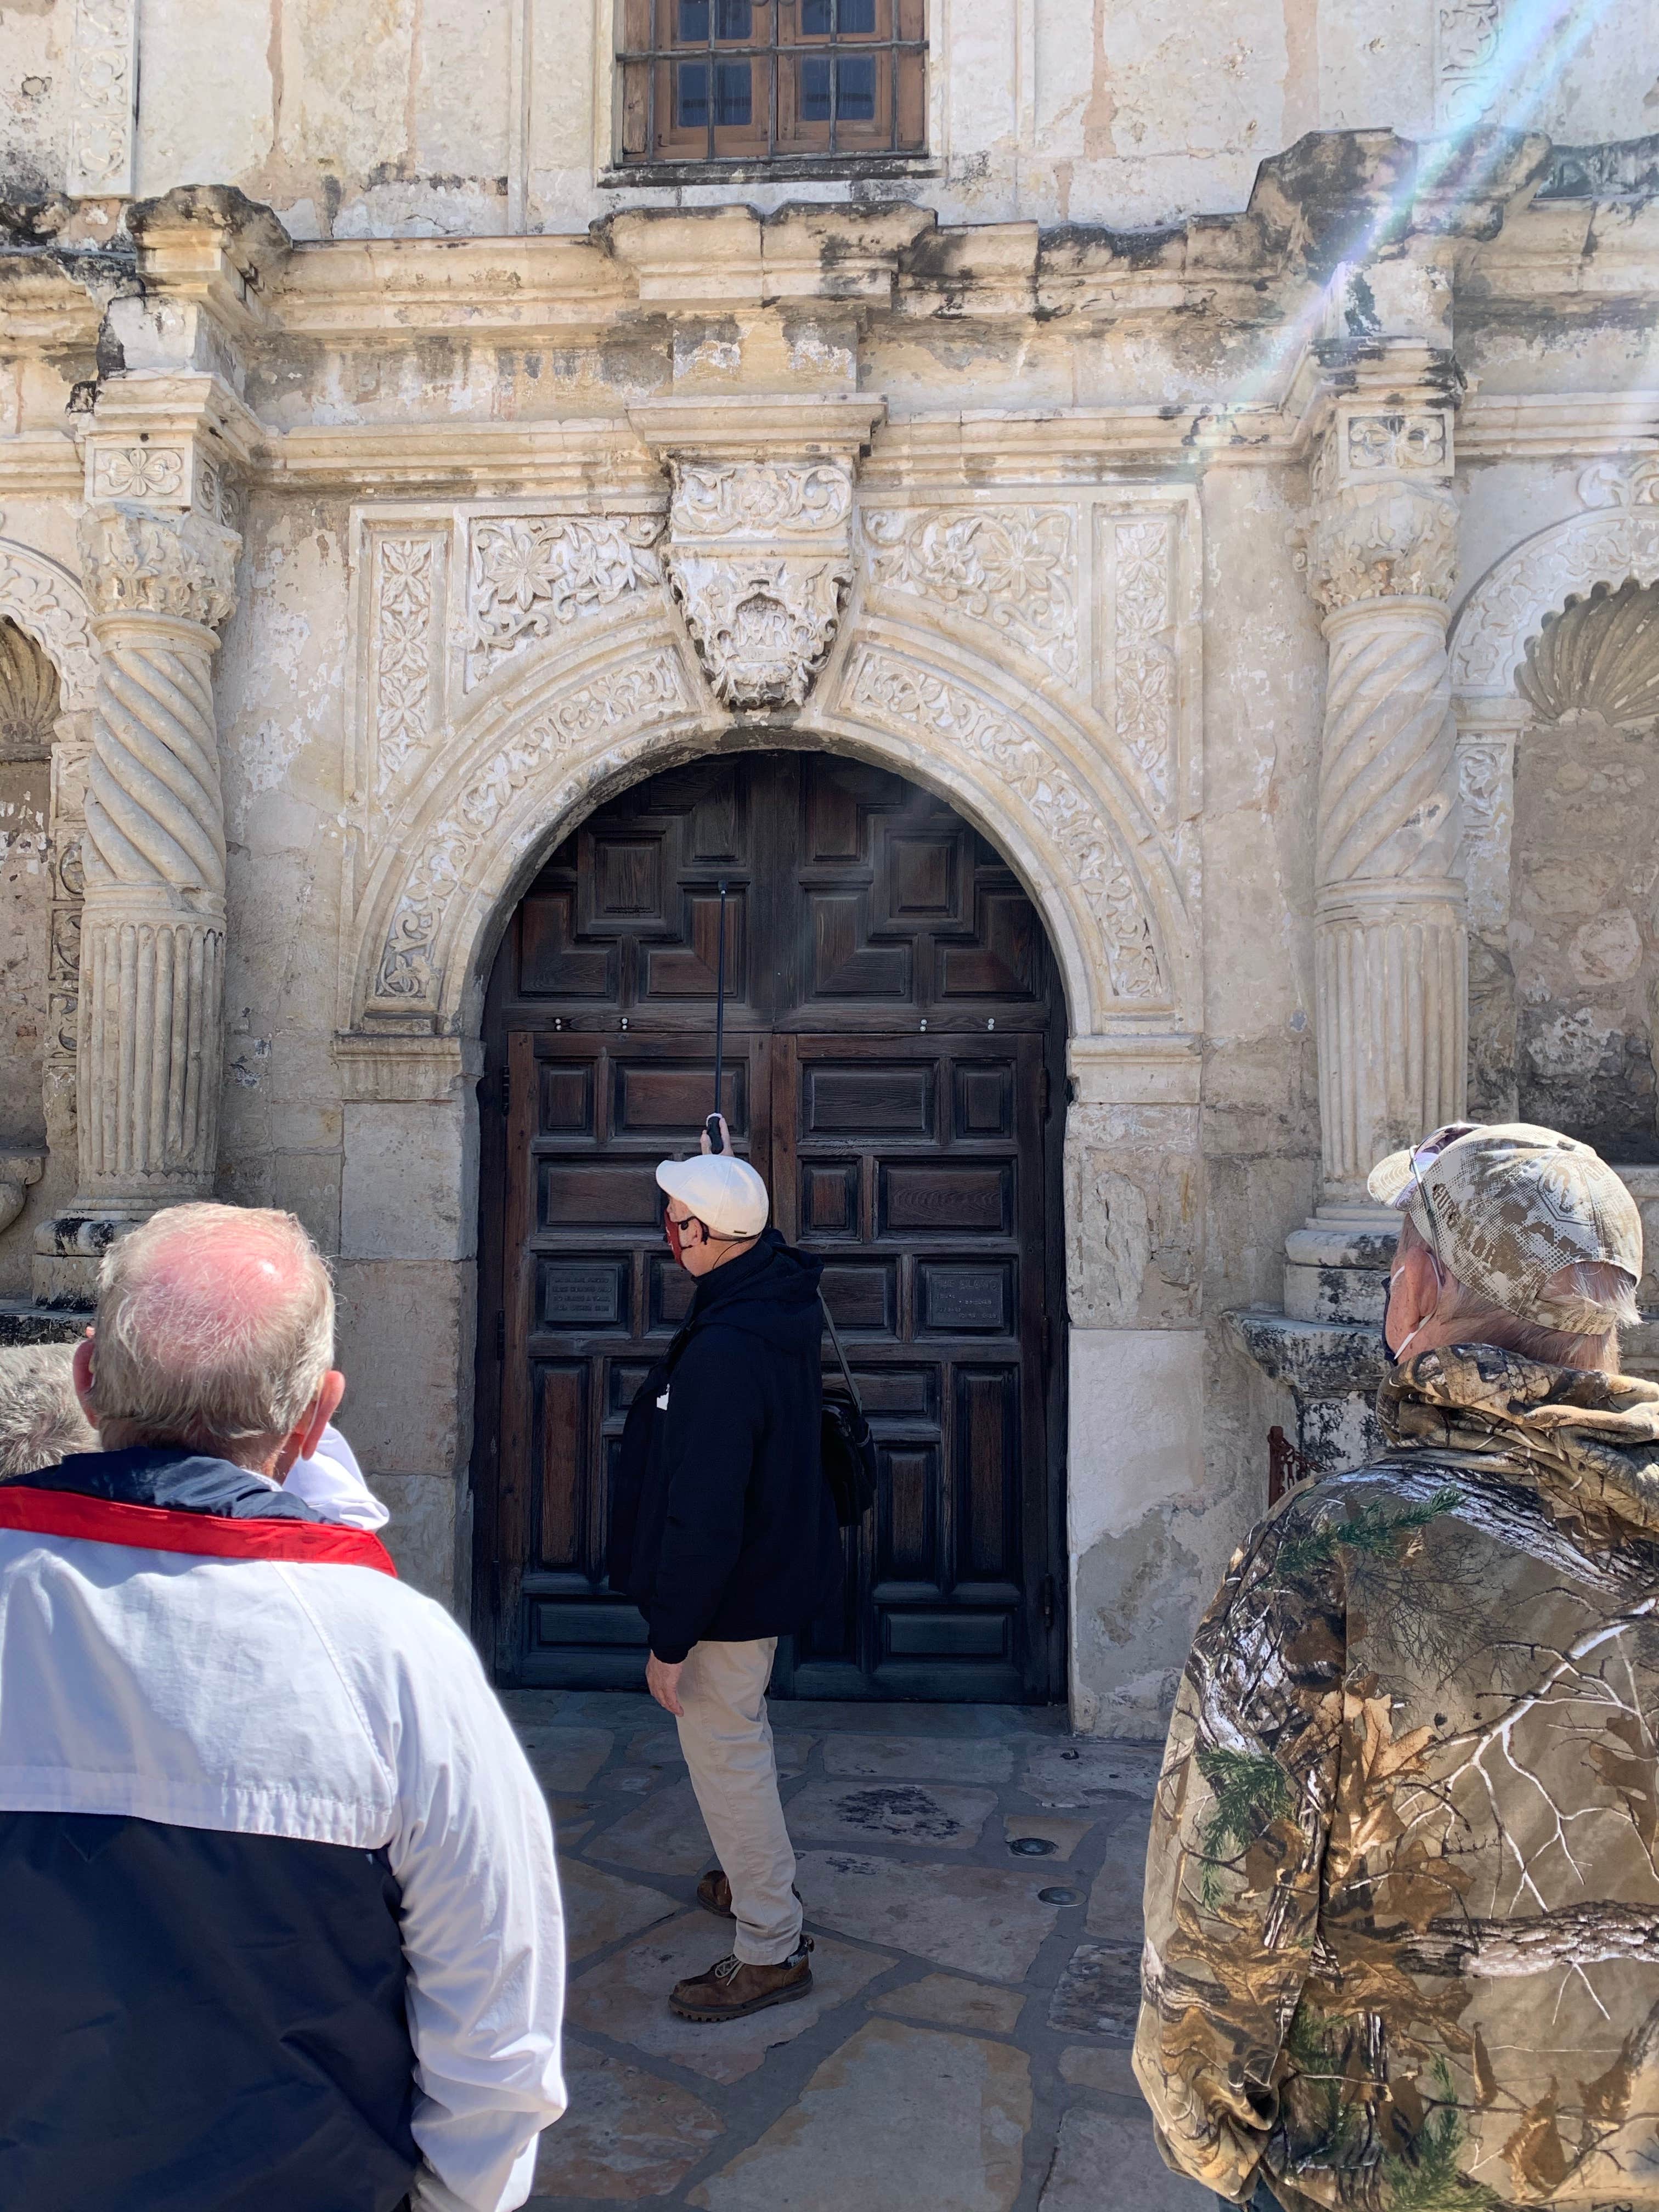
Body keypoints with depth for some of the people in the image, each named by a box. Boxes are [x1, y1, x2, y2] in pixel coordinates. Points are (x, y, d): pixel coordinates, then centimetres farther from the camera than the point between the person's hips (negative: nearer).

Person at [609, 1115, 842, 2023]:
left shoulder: (722, 1354, -33)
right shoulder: (783, 1295, -5)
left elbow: (702, 1517, -30)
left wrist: (670, 1640, -21)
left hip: (730, 1596, -10)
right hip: (775, 1565, 10)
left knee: (723, 1754, 6)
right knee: (738, 1738, 27)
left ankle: (770, 1951, 21)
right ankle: (756, 1879, 47)